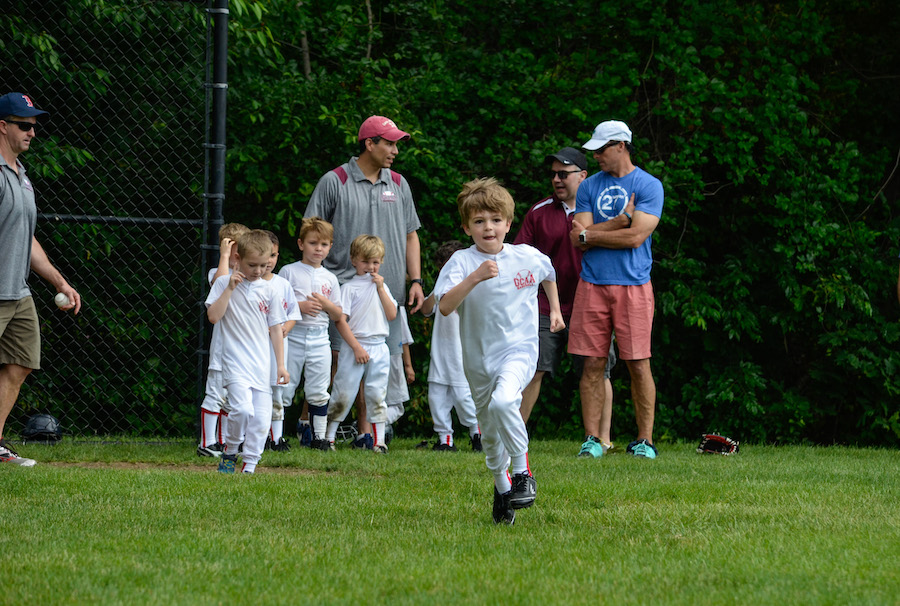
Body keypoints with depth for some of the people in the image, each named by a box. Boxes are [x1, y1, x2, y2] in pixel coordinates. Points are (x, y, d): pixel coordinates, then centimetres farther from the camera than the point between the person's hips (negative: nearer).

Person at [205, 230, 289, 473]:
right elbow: (213, 316, -10)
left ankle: (249, 466, 6)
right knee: (242, 409, -22)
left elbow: (275, 328, 13)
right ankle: (230, 452, 1)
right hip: (236, 361, -4)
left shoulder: (269, 290, 10)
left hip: (262, 365, 4)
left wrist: (281, 365, 9)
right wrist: (230, 289, -13)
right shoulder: (224, 284, 2)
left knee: (261, 418, -3)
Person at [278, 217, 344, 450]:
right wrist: (299, 306, -14)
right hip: (293, 337, -3)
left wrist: (326, 304, -6)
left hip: (319, 340, 3)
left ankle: (319, 436, 11)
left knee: (318, 392, 5)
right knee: (284, 388, -2)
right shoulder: (288, 272, 1)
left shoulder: (330, 278, 12)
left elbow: (338, 316, 14)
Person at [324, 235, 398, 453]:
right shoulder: (349, 287, -2)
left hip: (378, 347, 4)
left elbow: (392, 315, 3)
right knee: (343, 394, -2)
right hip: (354, 347, -4)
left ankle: (378, 441, 6)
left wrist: (381, 288, -3)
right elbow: (340, 320, -9)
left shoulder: (381, 286, 14)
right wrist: (357, 347, -15)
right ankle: (328, 437, 6)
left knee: (377, 395, 4)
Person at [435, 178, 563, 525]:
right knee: (490, 435, 12)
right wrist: (474, 278, -34)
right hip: (479, 358, 2)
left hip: (519, 347, -2)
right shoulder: (462, 262, -9)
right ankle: (502, 487, 36)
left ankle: (522, 471, -14)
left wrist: (555, 310, 26)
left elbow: (549, 275, 25)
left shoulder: (529, 258, -1)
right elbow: (445, 307, -24)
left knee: (503, 402, -31)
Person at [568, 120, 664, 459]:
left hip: (633, 285, -3)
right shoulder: (589, 187, 14)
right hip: (592, 285, 3)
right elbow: (578, 238, 2)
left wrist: (590, 234, -1)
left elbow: (636, 237, -9)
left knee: (638, 364, -4)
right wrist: (621, 221, -8)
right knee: (592, 364, 0)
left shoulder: (649, 186, 2)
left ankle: (644, 440, 3)